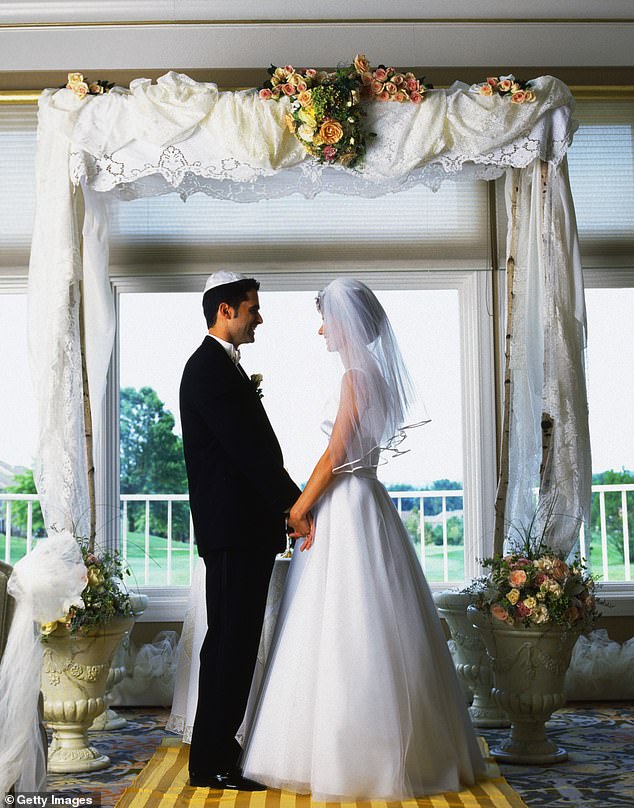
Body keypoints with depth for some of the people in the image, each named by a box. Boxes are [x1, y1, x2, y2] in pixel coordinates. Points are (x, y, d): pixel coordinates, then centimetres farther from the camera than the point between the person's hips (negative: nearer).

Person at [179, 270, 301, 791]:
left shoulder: (224, 367, 20)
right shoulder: (208, 368, -13)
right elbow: (247, 449, -19)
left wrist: (284, 504, 10)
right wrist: (294, 502, -13)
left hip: (244, 527, 10)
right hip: (233, 529, -10)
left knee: (235, 640, 15)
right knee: (230, 641, -6)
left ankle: (220, 746, 25)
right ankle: (211, 764, 1)